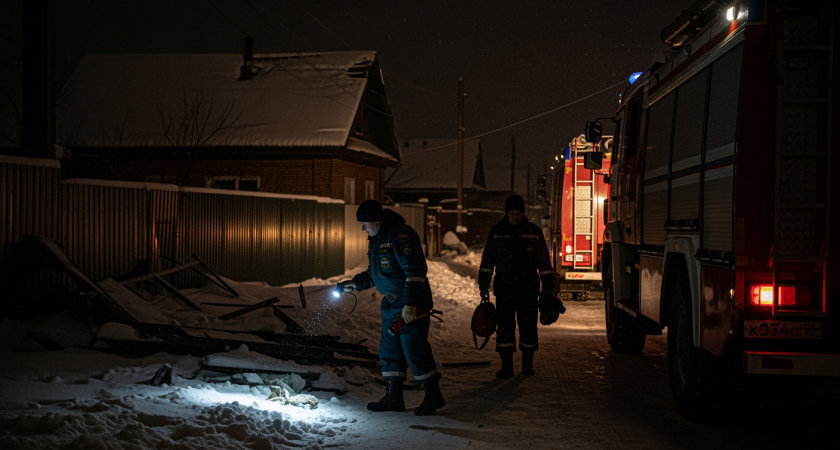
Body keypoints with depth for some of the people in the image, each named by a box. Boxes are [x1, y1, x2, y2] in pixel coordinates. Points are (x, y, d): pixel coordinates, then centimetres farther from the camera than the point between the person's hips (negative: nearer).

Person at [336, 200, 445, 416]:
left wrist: (410, 304, -27)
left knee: (414, 350, -8)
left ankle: (433, 396, 3)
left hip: (411, 305, -10)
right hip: (391, 304, 10)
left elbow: (416, 269, -24)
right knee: (389, 350, 11)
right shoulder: (375, 240, 14)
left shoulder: (399, 235, -18)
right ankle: (393, 397, 18)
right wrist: (356, 283, 13)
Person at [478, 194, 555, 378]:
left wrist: (548, 287, 5)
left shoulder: (534, 232, 2)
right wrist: (483, 286, 5)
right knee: (504, 327, -1)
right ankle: (506, 366, 6)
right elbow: (487, 261, 8)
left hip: (528, 289, 0)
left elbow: (544, 262, 5)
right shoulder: (496, 232, 3)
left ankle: (528, 363, 21)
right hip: (504, 288, 0)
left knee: (528, 327, 5)